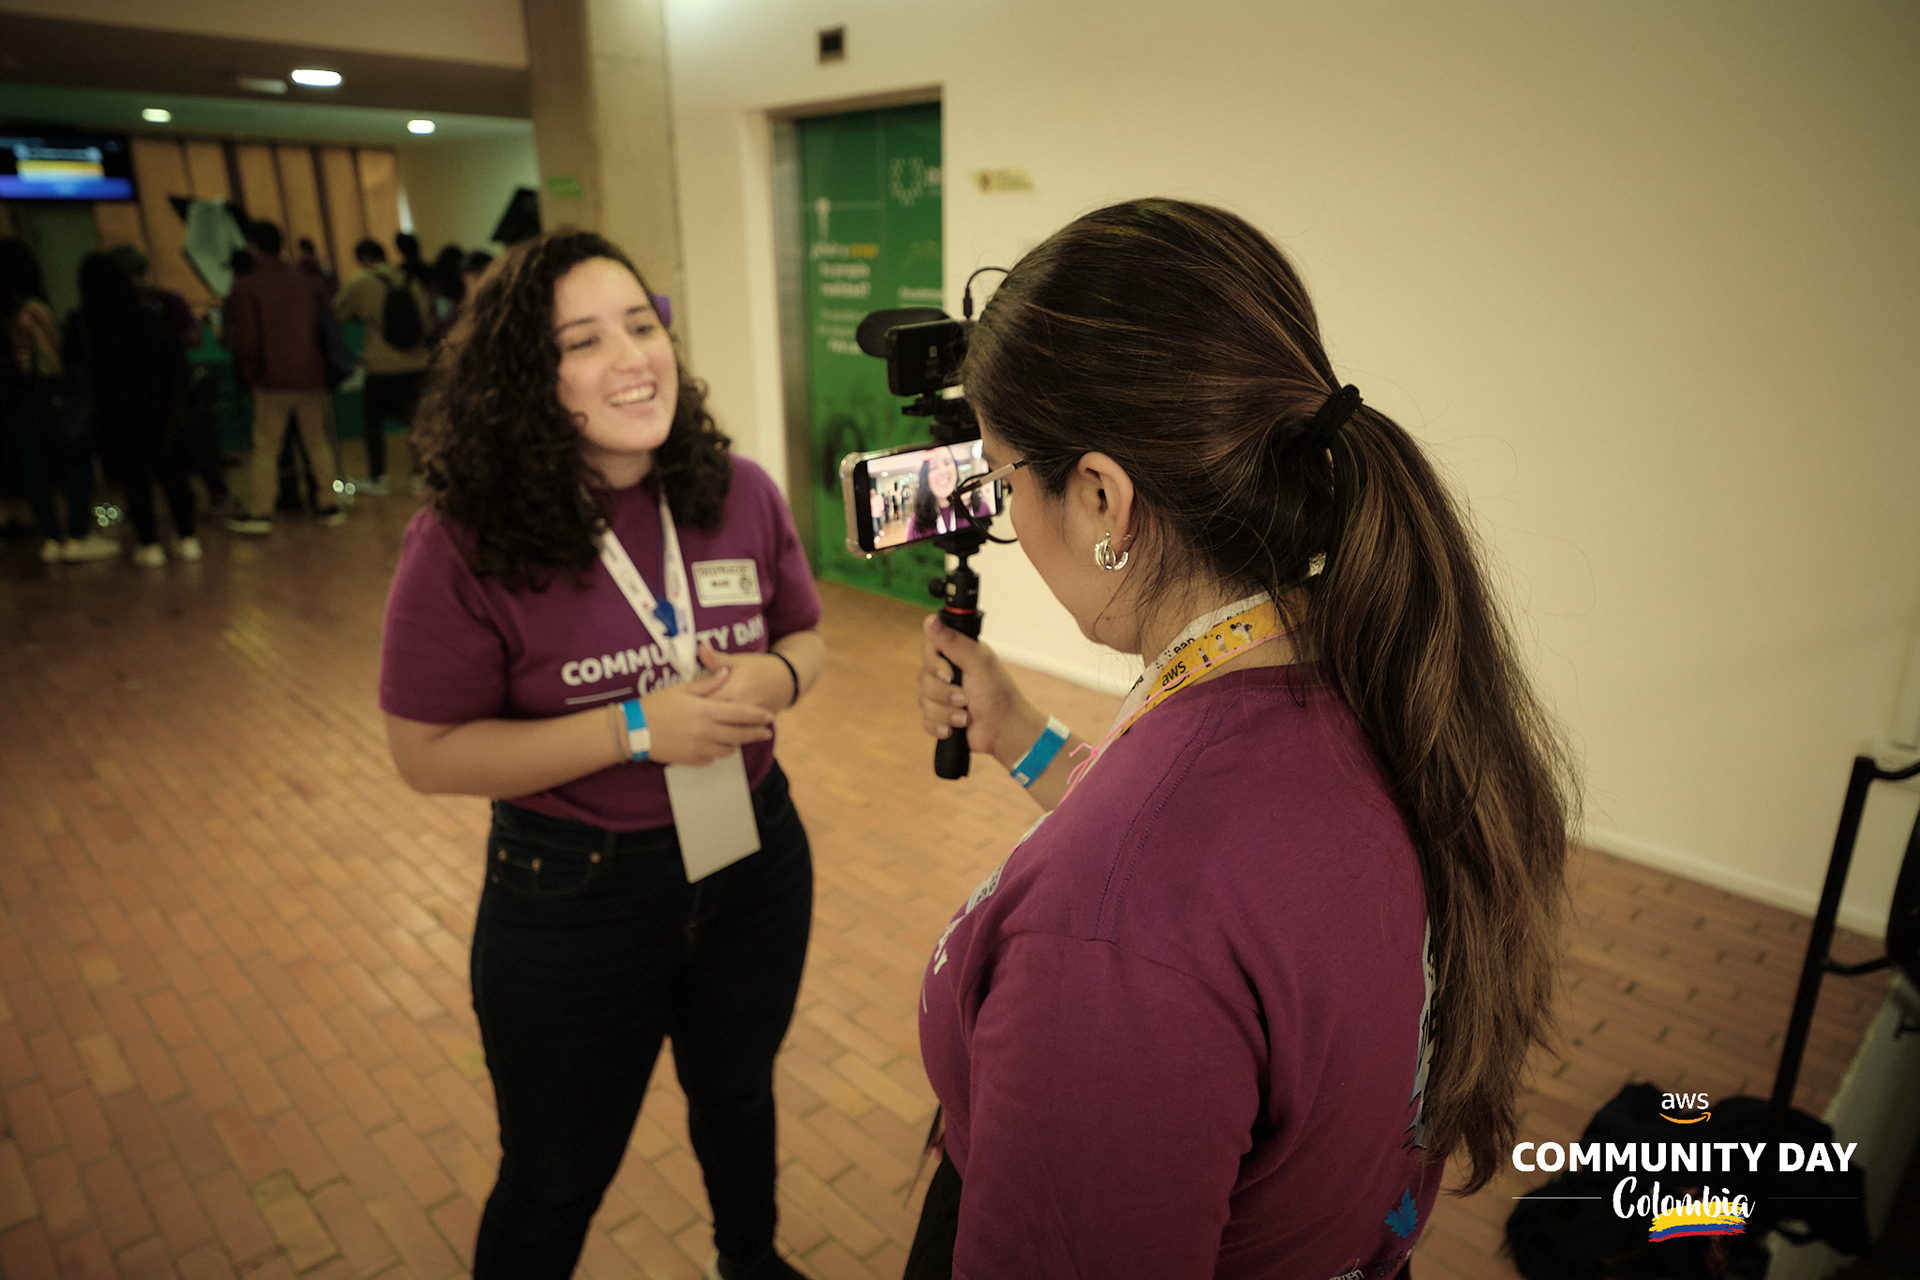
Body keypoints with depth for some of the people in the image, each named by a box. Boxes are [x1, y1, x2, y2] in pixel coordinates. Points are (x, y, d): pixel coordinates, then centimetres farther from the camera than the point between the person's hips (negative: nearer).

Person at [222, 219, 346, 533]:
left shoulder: (245, 287, -7)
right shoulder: (309, 283, 6)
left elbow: (246, 342, -12)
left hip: (272, 380, -4)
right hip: (312, 376, 4)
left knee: (265, 448, 5)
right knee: (317, 443, 12)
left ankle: (259, 513, 9)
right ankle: (327, 505, 15)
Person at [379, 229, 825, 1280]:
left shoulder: (738, 494, -9)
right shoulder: (468, 544, -20)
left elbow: (807, 636, 5)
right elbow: (428, 754, -17)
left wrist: (777, 676, -19)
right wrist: (640, 730, -26)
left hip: (753, 858, 5)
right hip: (572, 897, -4)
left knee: (738, 1093, 30)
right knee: (558, 1177, 18)